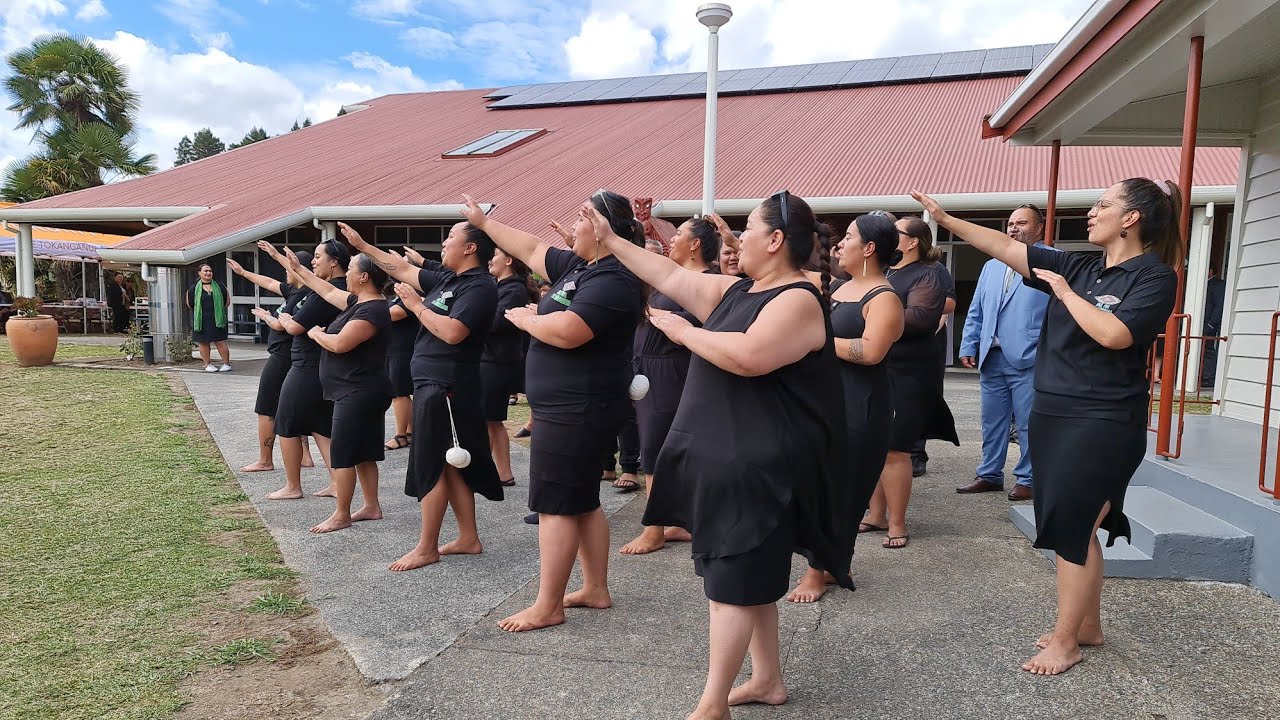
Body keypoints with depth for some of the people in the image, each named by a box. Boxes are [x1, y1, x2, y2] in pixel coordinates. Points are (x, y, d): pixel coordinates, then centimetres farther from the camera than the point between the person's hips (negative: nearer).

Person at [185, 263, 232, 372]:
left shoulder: (219, 286, 5)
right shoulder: (194, 288, 3)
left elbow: (227, 301, 14)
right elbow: (189, 304, 12)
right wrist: (198, 313, 10)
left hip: (217, 320, 0)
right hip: (201, 321, 0)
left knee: (220, 342, -2)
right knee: (203, 342, 3)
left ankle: (227, 364, 5)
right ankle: (207, 365, 15)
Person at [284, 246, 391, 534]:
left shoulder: (372, 311, -21)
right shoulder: (358, 302, 10)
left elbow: (339, 343, -27)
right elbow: (329, 292, 25)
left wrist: (317, 334, -7)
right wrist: (299, 269, 30)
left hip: (358, 394, -10)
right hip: (358, 392, 10)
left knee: (341, 453, -3)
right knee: (363, 452, 15)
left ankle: (341, 515, 6)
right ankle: (372, 506, 23)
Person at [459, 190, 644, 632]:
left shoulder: (612, 281, -20)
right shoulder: (578, 266, 11)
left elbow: (564, 332, -29)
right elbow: (531, 250, 22)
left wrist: (525, 318, -11)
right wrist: (484, 222, 27)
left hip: (576, 410, -10)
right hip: (570, 407, 10)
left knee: (554, 504, -2)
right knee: (582, 500, 16)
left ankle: (547, 607, 9)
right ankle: (595, 589, 27)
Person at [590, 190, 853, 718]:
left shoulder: (798, 300, -15)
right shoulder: (734, 290, 11)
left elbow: (748, 357, -31)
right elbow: (670, 277, 15)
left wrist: (684, 331, -17)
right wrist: (610, 241, 18)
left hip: (757, 468, -9)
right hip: (726, 461, 9)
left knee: (732, 583, -1)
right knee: (750, 578, 17)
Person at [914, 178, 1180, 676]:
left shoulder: (1154, 277, -9)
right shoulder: (1078, 267, 8)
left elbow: (1115, 334, -25)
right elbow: (1005, 249, 6)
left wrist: (1063, 291, -13)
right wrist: (945, 219, 4)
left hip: (1101, 424, -7)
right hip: (1052, 415, 7)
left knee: (1071, 529, -2)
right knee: (1076, 528, 15)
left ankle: (1065, 641, 11)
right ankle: (1088, 625, 29)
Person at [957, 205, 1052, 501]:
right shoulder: (991, 266, 19)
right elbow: (976, 312, 20)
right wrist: (969, 346, 12)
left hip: (1029, 361, -6)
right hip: (992, 358, 6)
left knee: (1028, 424, 1)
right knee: (992, 421, 12)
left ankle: (1027, 480, 12)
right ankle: (989, 475, 21)